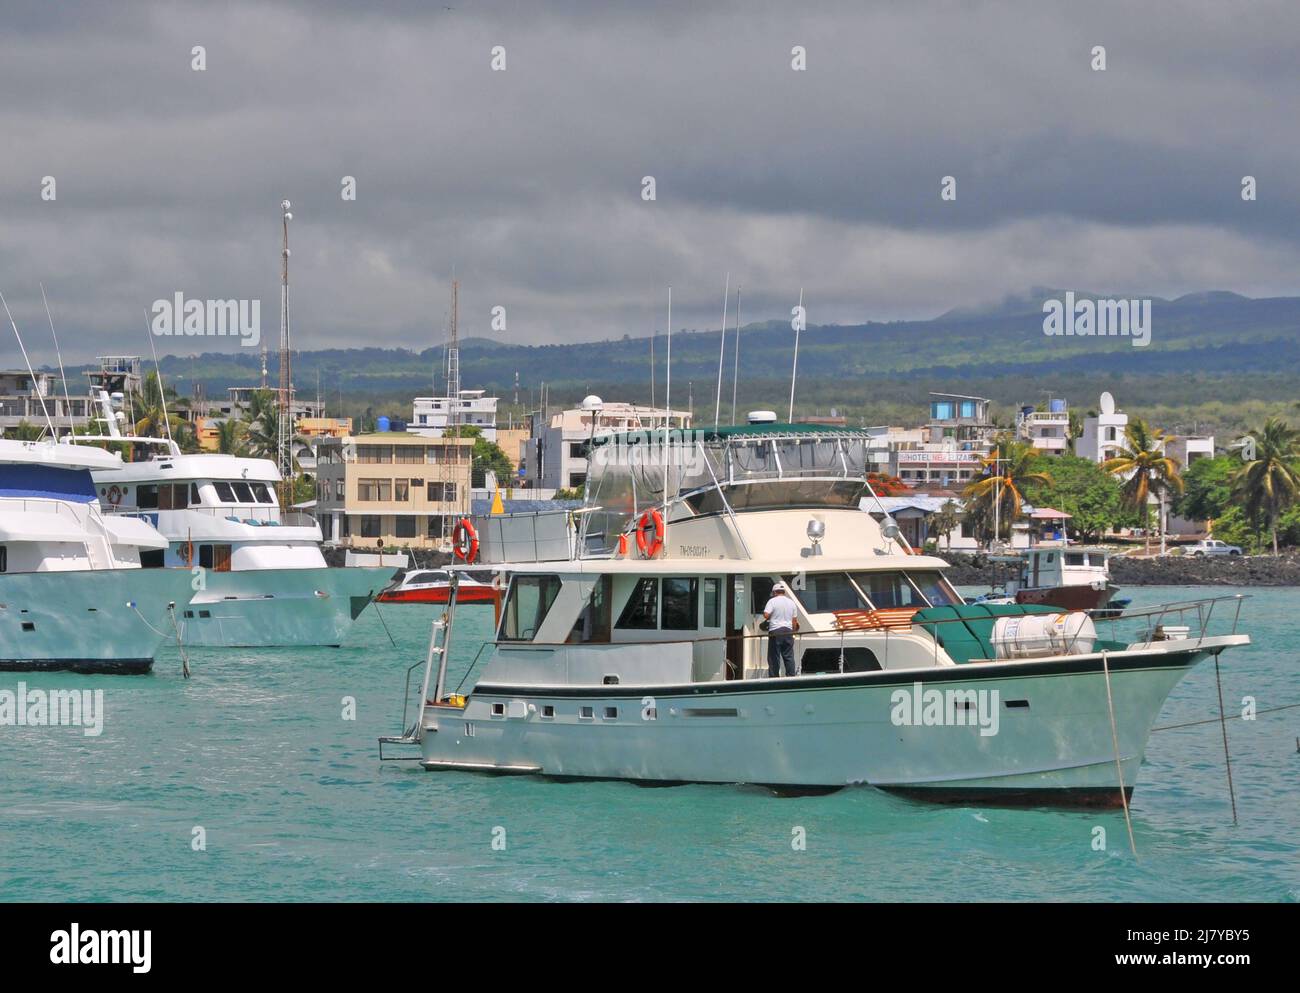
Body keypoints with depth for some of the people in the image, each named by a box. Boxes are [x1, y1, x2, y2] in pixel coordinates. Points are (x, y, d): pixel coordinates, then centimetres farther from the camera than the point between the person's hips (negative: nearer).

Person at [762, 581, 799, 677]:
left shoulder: (772, 601, -5)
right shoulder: (791, 602, 10)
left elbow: (766, 615, -15)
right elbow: (794, 620, 12)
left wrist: (769, 618, 7)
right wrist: (793, 631, 20)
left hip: (775, 631, -4)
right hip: (788, 631, 4)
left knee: (774, 657, -1)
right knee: (789, 657, 7)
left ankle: (773, 678, -2)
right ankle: (792, 676, 3)